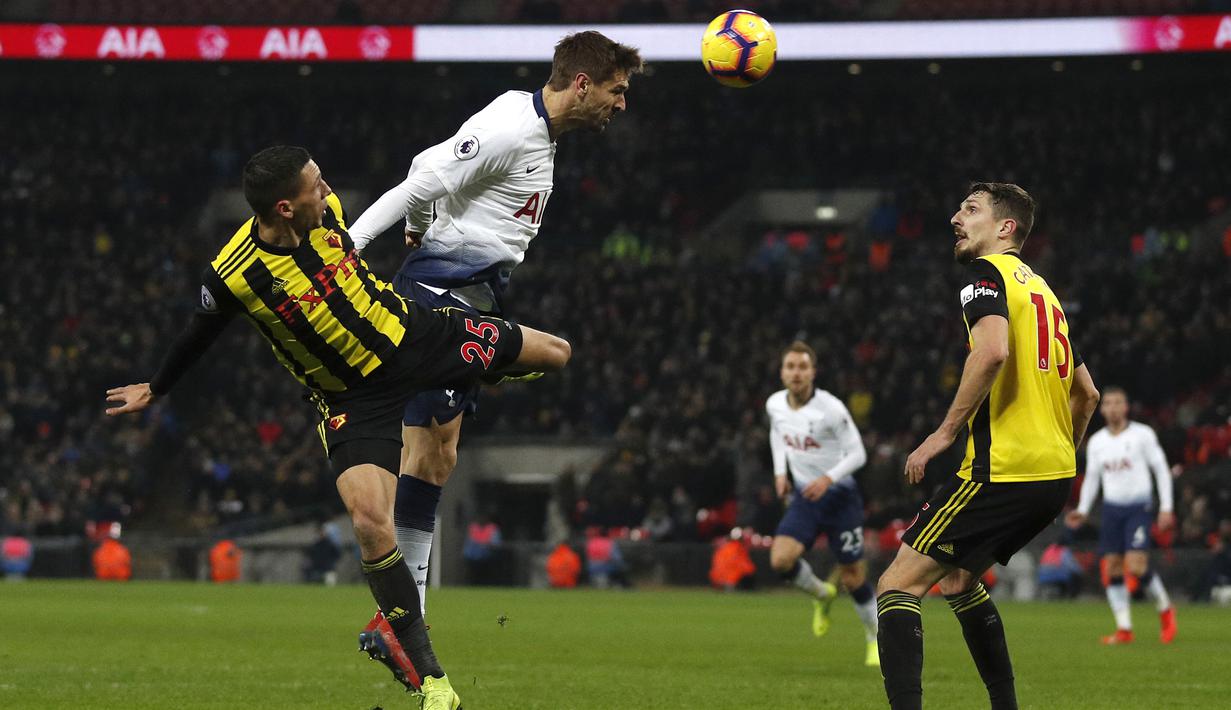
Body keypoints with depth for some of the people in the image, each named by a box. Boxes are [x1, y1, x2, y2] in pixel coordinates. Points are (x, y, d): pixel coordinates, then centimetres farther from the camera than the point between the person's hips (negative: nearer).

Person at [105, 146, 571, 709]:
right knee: (371, 524, -24)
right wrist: (155, 390, 13)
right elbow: (199, 335, -4)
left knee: (555, 355, 5)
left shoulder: (327, 211, -15)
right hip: (355, 398, -4)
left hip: (415, 333, 4)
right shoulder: (232, 276, -26)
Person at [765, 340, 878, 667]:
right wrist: (780, 472, 8)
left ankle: (876, 639, 23)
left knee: (853, 578, 0)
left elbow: (857, 454, -14)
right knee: (780, 560, -19)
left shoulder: (831, 409, -19)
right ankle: (821, 595, 13)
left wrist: (828, 478, -28)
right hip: (803, 497, 4)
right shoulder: (774, 404, -3)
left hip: (839, 496, -4)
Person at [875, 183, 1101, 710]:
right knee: (957, 579, 27)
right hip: (1055, 475, 9)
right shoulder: (1041, 288, 23)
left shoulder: (986, 272, -4)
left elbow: (993, 350, -23)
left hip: (1001, 470, -9)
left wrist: (945, 432, -18)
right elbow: (1087, 393, 26)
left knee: (897, 586, -9)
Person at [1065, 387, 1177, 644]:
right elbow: (1091, 477, 18)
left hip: (1138, 507, -5)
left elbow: (1161, 469, 0)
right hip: (1111, 508, 5)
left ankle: (1165, 609, 8)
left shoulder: (1142, 434, -3)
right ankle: (1124, 629, 3)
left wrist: (1166, 507, -5)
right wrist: (1082, 511, 8)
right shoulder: (1096, 442, 9)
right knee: (1112, 568, -3)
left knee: (1136, 567, -16)